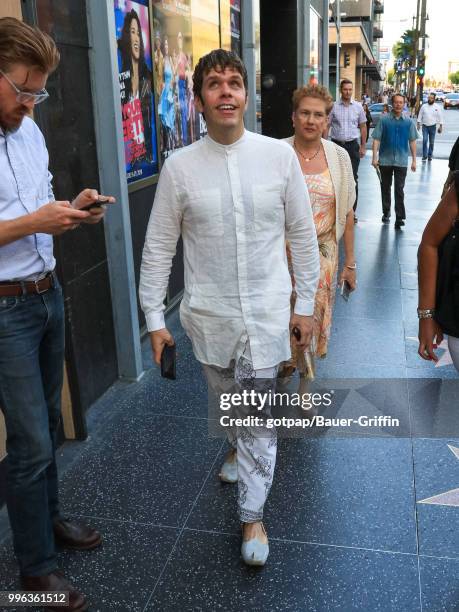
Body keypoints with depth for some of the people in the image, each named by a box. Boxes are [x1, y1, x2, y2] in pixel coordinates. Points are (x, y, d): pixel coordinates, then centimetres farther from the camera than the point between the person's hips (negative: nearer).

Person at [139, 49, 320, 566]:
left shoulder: (280, 155, -5)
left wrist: (305, 303, 3)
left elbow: (303, 235, 2)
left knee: (259, 416, 2)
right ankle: (239, 448, 54)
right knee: (227, 402, 22)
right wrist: (154, 319, -2)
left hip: (266, 312, -1)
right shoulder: (179, 166, -6)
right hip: (208, 315, 1)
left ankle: (252, 514, 20)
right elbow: (158, 247, -2)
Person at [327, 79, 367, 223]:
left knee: (353, 179, 2)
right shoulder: (333, 107, 0)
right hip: (337, 144, -1)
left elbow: (363, 127, 9)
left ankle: (352, 211, 8)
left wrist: (363, 146, 4)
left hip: (352, 145, 1)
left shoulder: (358, 107, 4)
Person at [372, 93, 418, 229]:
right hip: (385, 160, 0)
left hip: (401, 161, 0)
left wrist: (414, 160, 4)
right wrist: (375, 157, -10)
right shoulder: (384, 120, -3)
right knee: (385, 188, 13)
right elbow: (376, 139, -3)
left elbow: (412, 141, 6)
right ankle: (386, 213, 29)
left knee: (399, 189, -4)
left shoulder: (408, 122, 2)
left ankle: (399, 218, -2)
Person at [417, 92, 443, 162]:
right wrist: (418, 124, 0)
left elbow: (440, 117, 2)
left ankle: (430, 156, 16)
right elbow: (420, 115, 5)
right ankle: (424, 155, -7)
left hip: (433, 126, 1)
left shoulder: (437, 107, -1)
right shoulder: (424, 106, 0)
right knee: (425, 140, -12)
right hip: (425, 126, 0)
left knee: (431, 142, 6)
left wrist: (441, 126, 0)